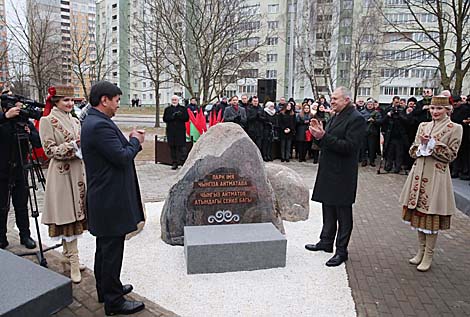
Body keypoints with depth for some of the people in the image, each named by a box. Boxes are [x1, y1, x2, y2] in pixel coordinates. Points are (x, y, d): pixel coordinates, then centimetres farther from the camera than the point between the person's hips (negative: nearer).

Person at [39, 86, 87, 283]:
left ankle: (67, 254, 27)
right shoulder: (47, 121, -5)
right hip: (61, 174, -6)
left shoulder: (75, 121, 13)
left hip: (77, 172, 7)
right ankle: (73, 261, 4)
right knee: (67, 214, -3)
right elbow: (50, 150, -11)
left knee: (76, 213, 12)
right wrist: (73, 144, -20)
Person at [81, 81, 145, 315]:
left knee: (105, 247, 22)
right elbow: (122, 157, -23)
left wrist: (130, 141, 4)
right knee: (112, 249, 1)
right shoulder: (100, 125, -22)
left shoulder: (93, 122, 11)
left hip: (104, 197, 11)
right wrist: (136, 141, -7)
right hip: (111, 199, -11)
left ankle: (106, 288, 38)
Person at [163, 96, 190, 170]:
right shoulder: (167, 109, 13)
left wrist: (179, 115, -14)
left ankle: (183, 161, -4)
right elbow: (165, 119, 3)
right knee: (172, 147, 4)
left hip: (181, 130, -2)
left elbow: (186, 118, 0)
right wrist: (172, 116, -11)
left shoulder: (183, 108, 9)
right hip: (170, 131, 2)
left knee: (181, 146, -8)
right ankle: (174, 163, 12)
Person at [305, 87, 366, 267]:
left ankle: (341, 251, 14)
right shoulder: (335, 117, 14)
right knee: (328, 210, 19)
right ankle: (326, 242, 33)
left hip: (343, 175, -9)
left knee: (343, 214, 3)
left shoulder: (356, 119, -13)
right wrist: (318, 135, -3)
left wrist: (323, 136, -25)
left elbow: (349, 146, -22)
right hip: (328, 172, 9)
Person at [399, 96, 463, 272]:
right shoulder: (423, 126, 11)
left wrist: (432, 143, -17)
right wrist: (422, 144, -10)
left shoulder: (455, 128, -3)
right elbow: (412, 151, 10)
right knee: (418, 212, 12)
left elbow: (451, 155, -8)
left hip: (436, 176, -5)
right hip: (419, 174, 5)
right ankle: (421, 251, 27)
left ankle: (428, 256, 15)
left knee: (432, 215, 2)